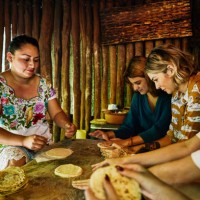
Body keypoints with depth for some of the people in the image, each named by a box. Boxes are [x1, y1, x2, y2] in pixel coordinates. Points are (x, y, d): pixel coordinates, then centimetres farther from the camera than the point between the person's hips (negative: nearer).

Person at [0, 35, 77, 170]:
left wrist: (67, 125, -16)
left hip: (44, 143, 5)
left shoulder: (43, 84, 5)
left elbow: (57, 113, 6)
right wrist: (23, 140, -33)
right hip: (11, 145, -4)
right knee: (16, 161, -35)